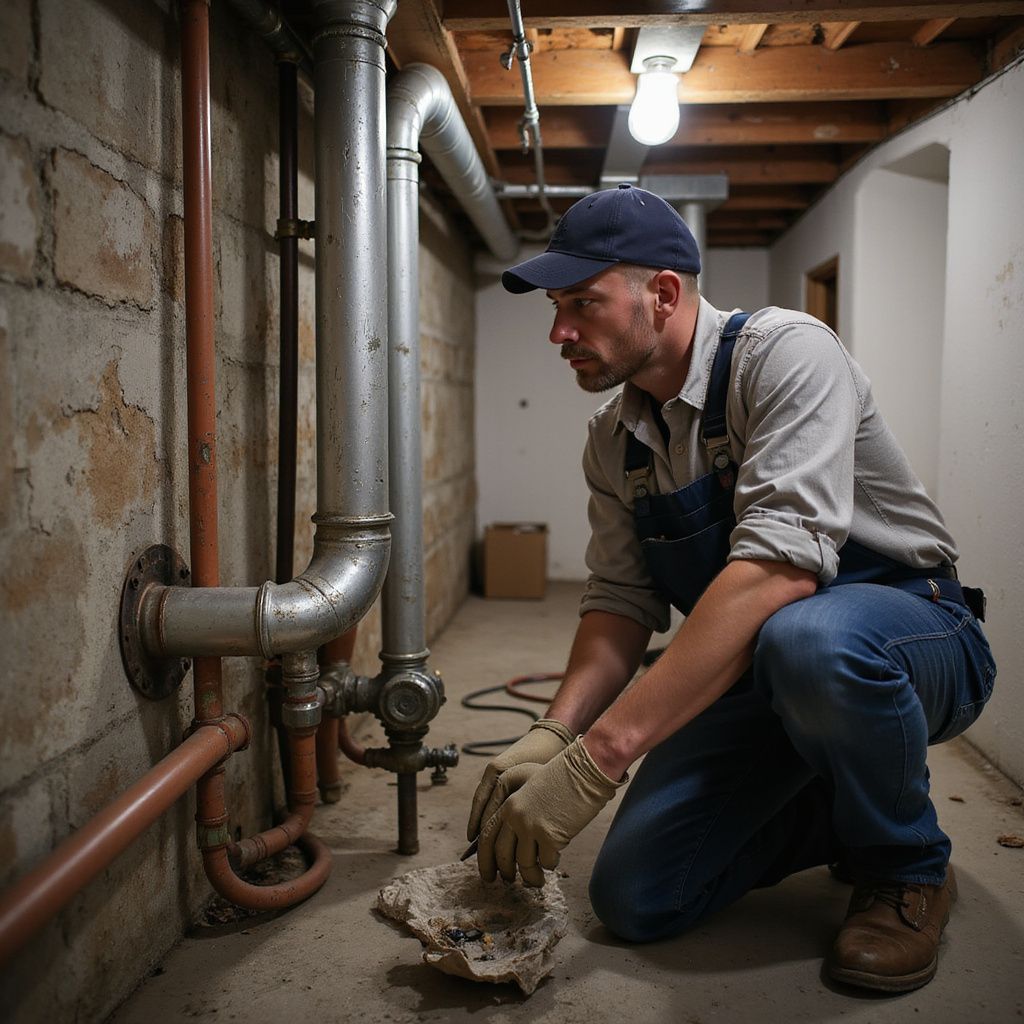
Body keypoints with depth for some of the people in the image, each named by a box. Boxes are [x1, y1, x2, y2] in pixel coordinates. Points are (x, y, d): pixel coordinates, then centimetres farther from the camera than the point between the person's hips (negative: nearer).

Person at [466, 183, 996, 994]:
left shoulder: (783, 353, -21)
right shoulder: (613, 440, 2)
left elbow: (781, 563, -36)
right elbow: (621, 601, 1)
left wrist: (599, 754, -40)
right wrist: (553, 732, -19)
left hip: (913, 639, -5)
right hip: (751, 676, 6)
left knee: (807, 638, -41)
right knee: (634, 897, -7)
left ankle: (907, 865, -8)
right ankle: (838, 814, 18)